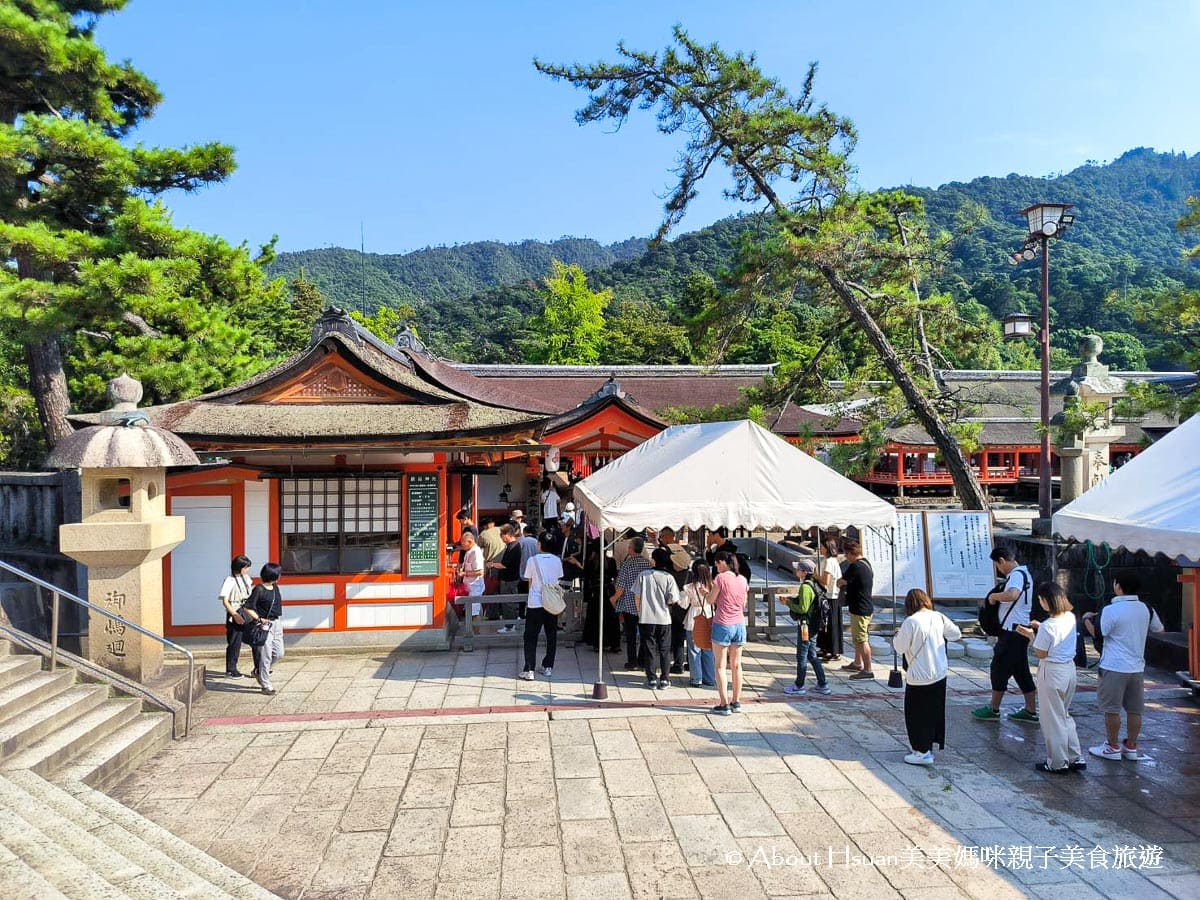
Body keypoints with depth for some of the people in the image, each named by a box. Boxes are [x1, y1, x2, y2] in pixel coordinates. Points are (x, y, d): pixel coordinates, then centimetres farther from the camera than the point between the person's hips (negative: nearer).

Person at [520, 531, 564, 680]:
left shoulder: (533, 560, -8)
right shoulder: (557, 561, 0)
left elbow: (530, 583, 1)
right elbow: (559, 582, 7)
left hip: (535, 604, -3)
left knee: (530, 637, 3)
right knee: (551, 636, 13)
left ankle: (529, 670, 0)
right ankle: (548, 667, 18)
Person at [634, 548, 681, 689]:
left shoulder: (643, 575, -6)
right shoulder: (668, 577, -8)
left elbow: (636, 597, -2)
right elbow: (672, 600, -11)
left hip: (646, 619, 0)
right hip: (664, 619, 0)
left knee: (649, 649, 8)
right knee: (664, 649, 11)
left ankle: (652, 679, 10)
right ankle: (664, 679, 13)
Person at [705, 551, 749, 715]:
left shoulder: (721, 578, -12)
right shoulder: (742, 580, 5)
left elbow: (711, 601, -7)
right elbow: (743, 604, 12)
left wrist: (705, 593, 11)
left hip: (722, 625, -6)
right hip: (739, 625, 6)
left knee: (720, 666, 2)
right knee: (736, 665, 14)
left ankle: (724, 704, -1)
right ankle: (736, 702, 20)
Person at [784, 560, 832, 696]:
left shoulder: (805, 587, -19)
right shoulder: (813, 585, 10)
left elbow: (803, 608, -22)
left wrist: (788, 603, -11)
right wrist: (791, 601, 12)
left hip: (805, 625, -9)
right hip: (812, 626, 9)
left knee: (801, 656, 2)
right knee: (812, 656, 16)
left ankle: (799, 686, 12)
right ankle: (822, 685, 19)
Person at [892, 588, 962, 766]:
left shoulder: (911, 622, -20)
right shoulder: (938, 617, -2)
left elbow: (900, 647, -13)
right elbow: (956, 634, 12)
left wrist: (897, 636, 7)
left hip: (920, 678, -6)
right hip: (940, 675, 6)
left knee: (916, 714, 7)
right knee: (935, 711, 19)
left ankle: (923, 752, 10)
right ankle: (931, 743, 32)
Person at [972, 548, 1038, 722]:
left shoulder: (1016, 575, -19)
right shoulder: (1023, 573, 14)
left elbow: (1012, 595, -39)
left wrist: (994, 595, -23)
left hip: (1012, 630, -10)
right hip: (1021, 629, 10)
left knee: (999, 668, 1)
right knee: (1021, 670, 14)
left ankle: (993, 709, 11)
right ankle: (1031, 711, 18)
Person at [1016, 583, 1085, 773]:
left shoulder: (1048, 626, -24)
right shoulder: (1071, 617, -1)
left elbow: (1041, 654, -16)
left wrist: (1031, 635, -5)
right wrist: (1040, 628, 11)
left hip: (1052, 672, -8)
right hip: (1069, 669, 8)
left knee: (1053, 718, 6)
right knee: (1064, 714, 22)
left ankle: (1058, 763, 16)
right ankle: (1075, 758, 25)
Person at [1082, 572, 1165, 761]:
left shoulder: (1111, 610, -17)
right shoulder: (1146, 608, 2)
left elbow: (1097, 633, -13)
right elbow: (1158, 629, 18)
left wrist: (1086, 619, 4)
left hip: (1114, 667, -6)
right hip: (1137, 667, 6)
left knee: (1111, 709, 4)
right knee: (1135, 710, 13)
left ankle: (1112, 748, 11)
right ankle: (1131, 747, 21)